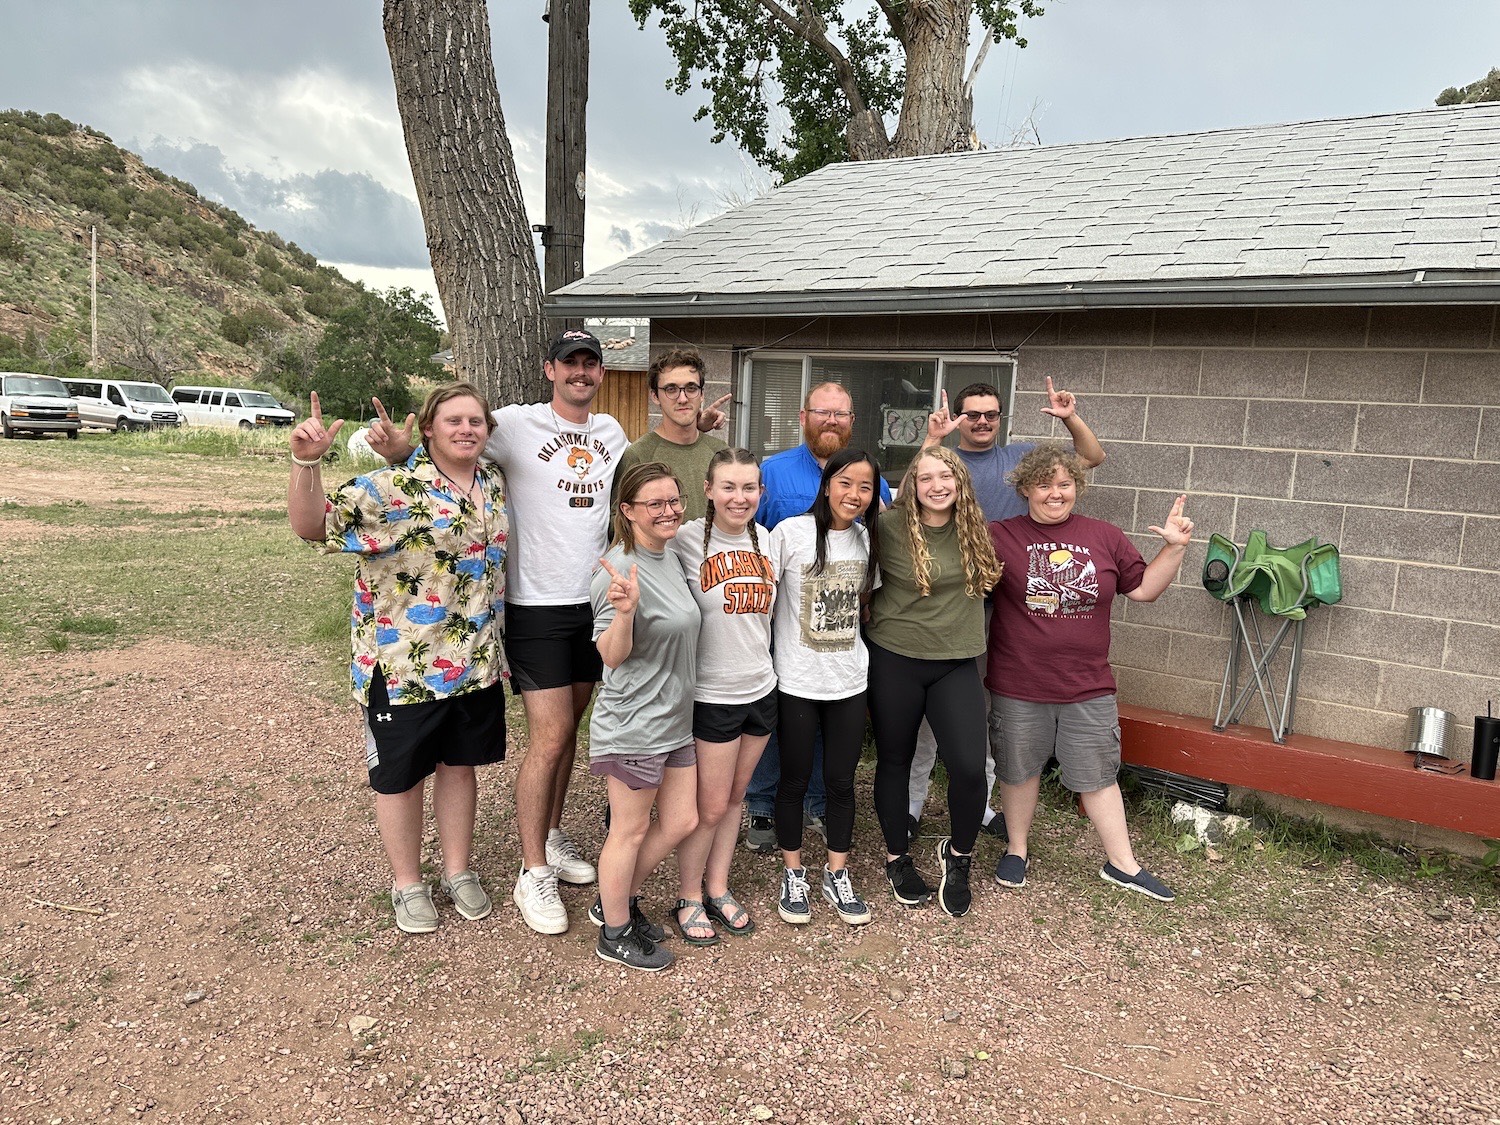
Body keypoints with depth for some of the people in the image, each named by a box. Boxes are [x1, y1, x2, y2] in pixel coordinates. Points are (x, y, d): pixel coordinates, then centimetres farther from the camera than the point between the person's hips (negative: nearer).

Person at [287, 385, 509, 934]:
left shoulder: (495, 485, 4)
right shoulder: (390, 489, -16)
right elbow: (310, 526, -22)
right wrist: (307, 462, -38)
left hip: (477, 662, 5)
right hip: (403, 665, -5)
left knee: (460, 764, 18)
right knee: (402, 774, 11)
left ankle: (458, 870, 37)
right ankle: (407, 883, 32)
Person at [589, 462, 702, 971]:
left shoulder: (671, 559, 7)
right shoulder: (620, 570, -20)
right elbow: (611, 655, -23)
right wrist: (624, 610, -38)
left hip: (674, 719, 9)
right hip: (632, 726, -9)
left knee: (681, 821, 16)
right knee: (630, 831, 8)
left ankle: (619, 899, 37)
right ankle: (614, 935, 28)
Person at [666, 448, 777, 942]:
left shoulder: (766, 540, 3)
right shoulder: (685, 541, -14)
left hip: (761, 690, 5)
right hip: (711, 695, -5)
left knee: (735, 796, 17)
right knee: (710, 807, 5)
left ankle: (718, 888, 34)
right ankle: (688, 898, 27)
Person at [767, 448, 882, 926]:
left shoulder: (866, 539, 4)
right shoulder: (791, 533, -12)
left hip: (849, 681, 4)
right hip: (797, 682, -4)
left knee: (841, 781, 12)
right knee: (794, 780, 10)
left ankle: (837, 874, 29)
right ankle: (793, 874, 28)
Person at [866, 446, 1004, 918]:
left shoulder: (975, 529, 0)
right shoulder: (889, 527, -11)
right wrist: (880, 621, 1)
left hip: (956, 665, 2)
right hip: (894, 661, -2)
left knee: (970, 766, -9)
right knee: (894, 761, 11)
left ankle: (958, 855, 20)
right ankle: (897, 858, 33)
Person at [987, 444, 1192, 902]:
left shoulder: (1105, 537, 5)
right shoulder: (1001, 537, -5)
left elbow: (1144, 588, 10)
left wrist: (1174, 547, -3)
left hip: (1088, 688, 2)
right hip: (1019, 687, -2)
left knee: (1098, 774, 14)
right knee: (1019, 769, 15)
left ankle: (1122, 863, 29)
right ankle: (1016, 849, 35)